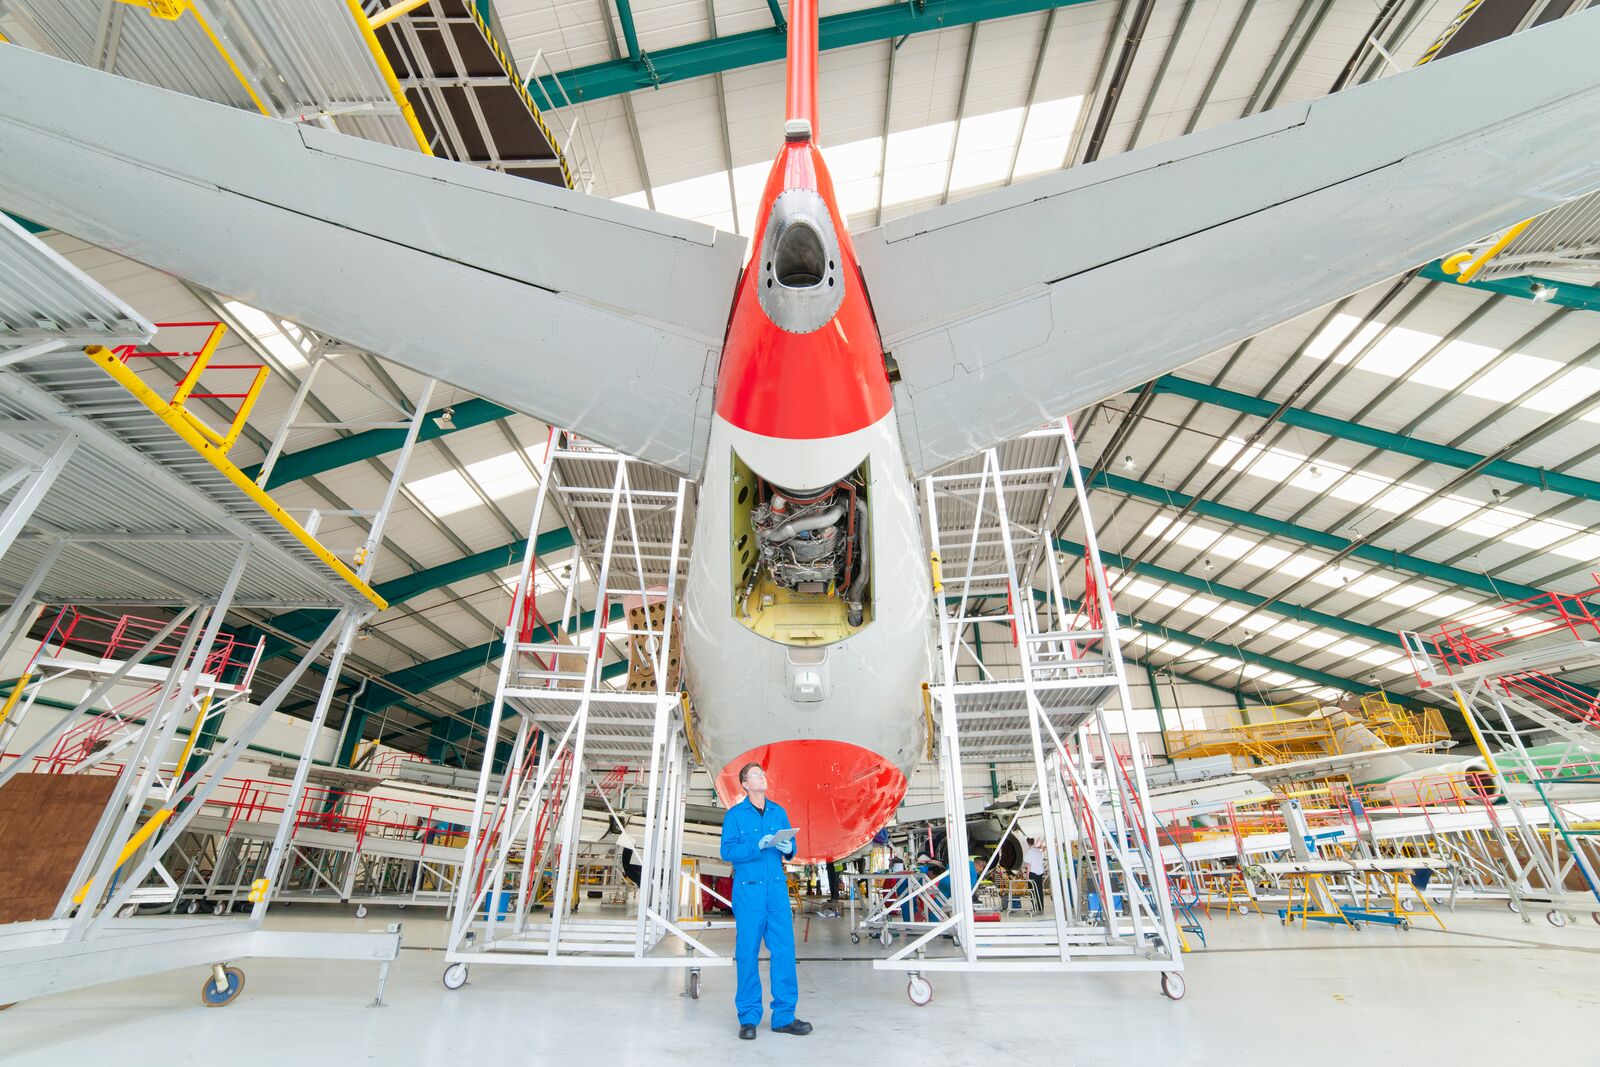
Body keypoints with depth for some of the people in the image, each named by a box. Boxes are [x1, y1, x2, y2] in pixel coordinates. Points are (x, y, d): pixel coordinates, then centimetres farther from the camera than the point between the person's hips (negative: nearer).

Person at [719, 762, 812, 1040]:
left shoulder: (779, 811, 10)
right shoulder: (734, 814, -3)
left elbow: (791, 845, 12)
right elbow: (727, 851, -11)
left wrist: (788, 847, -11)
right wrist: (758, 845, -22)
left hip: (777, 888, 4)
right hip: (748, 889, -4)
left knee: (784, 949, 4)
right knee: (748, 952, 4)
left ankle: (784, 1016, 17)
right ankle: (748, 1018, 19)